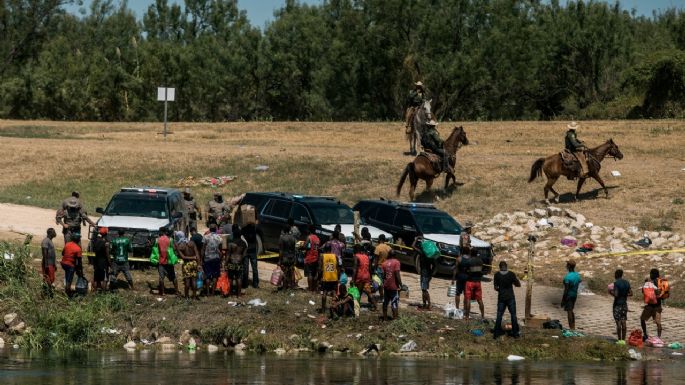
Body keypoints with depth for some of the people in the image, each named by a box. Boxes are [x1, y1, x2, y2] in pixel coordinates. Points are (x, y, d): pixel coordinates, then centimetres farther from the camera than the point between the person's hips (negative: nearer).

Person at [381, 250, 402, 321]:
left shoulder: (385, 263, 4)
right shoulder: (396, 262, -11)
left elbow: (383, 275, 5)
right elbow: (397, 275, -17)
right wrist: (400, 284, -9)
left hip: (386, 286, 5)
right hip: (394, 286, -5)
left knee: (385, 302, 15)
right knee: (395, 303, 0)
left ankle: (385, 317, 21)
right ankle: (395, 318, -1)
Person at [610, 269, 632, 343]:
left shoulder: (616, 283, -14)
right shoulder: (627, 283, 7)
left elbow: (616, 294, -21)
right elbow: (631, 293, 9)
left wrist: (611, 292, -3)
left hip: (617, 304, -7)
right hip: (624, 304, 7)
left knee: (618, 322, -4)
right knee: (623, 322, 8)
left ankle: (620, 340, -3)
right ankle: (623, 339, 8)